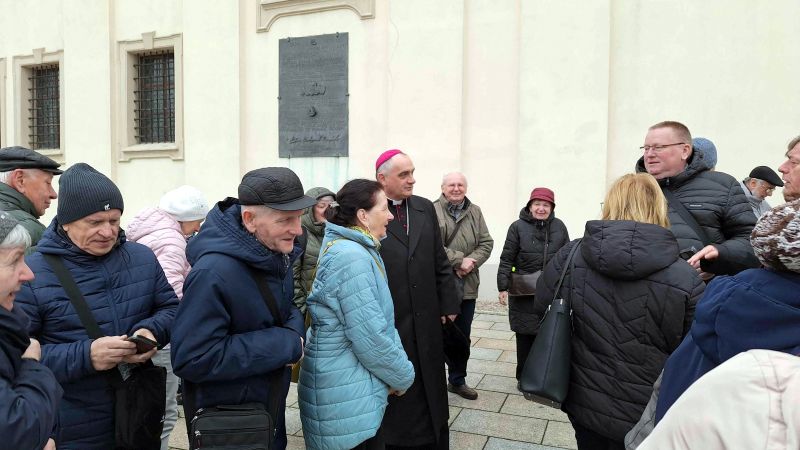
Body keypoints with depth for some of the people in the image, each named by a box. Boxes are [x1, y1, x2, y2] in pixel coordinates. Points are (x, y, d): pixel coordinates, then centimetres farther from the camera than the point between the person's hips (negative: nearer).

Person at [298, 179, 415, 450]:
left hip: (359, 387, 9)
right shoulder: (351, 258, -24)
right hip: (346, 396, -9)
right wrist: (403, 376, -8)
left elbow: (380, 321, 13)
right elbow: (370, 337, -24)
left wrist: (398, 370, 4)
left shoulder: (359, 251, 9)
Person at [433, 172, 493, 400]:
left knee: (462, 337, 18)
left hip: (467, 287, 6)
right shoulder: (432, 211, -9)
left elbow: (486, 243, 7)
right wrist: (459, 260, -18)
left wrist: (472, 260, -11)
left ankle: (457, 380, 34)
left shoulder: (475, 212, 10)